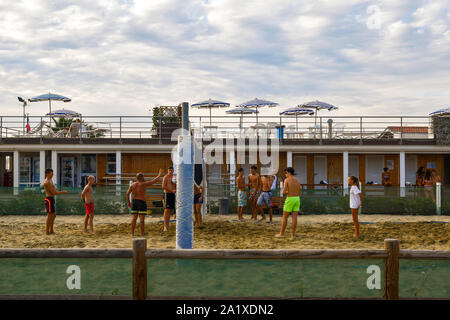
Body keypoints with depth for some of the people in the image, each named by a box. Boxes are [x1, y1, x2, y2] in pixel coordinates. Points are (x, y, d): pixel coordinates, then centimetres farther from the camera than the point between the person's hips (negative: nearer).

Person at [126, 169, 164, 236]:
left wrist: (128, 202, 15)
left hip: (134, 202, 5)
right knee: (142, 219, -3)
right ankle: (142, 234, -1)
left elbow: (127, 194, 3)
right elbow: (154, 181, -5)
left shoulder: (132, 185, 2)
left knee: (134, 218, 7)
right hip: (142, 202, -5)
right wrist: (159, 175, 9)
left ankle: (132, 233, 7)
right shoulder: (144, 184, -11)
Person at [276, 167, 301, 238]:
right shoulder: (297, 180, 9)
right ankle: (293, 234, 2)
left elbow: (284, 191, -16)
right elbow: (299, 193, 12)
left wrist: (286, 192, 6)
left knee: (285, 217, 5)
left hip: (290, 199, -5)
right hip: (297, 199, 5)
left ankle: (282, 233, 12)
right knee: (294, 217, 3)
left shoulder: (286, 180, -9)